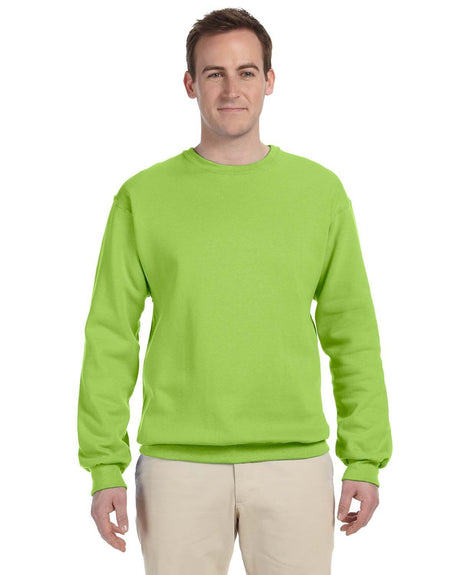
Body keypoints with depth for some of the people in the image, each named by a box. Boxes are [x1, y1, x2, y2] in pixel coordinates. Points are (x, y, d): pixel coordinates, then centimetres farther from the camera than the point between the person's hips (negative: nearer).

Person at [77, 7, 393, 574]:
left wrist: (366, 460, 3)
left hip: (295, 460, 1)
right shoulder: (143, 197, 3)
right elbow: (110, 339, 3)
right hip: (178, 463, 0)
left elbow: (352, 333, 7)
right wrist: (105, 467, -2)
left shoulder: (321, 191, 5)